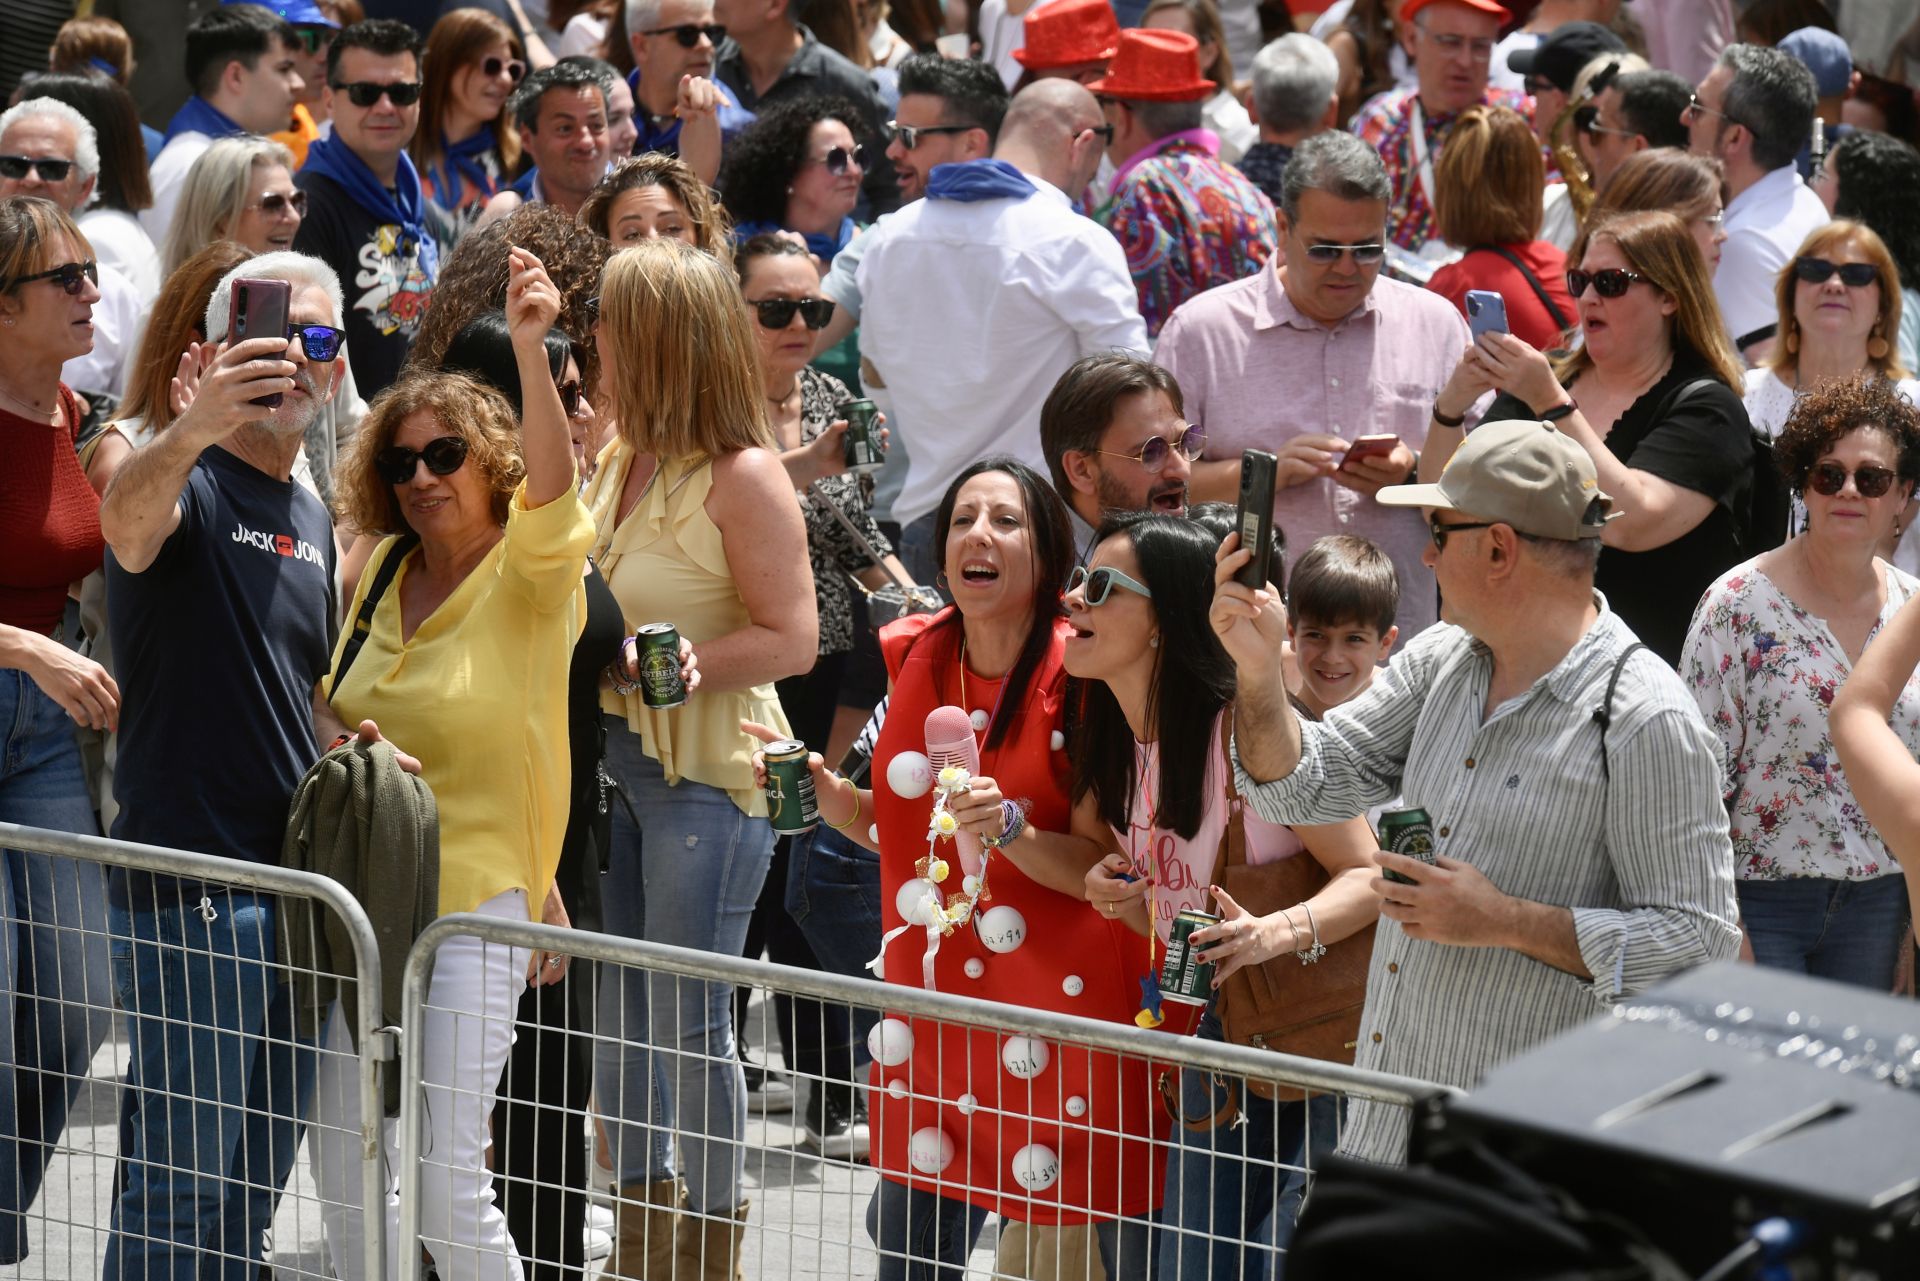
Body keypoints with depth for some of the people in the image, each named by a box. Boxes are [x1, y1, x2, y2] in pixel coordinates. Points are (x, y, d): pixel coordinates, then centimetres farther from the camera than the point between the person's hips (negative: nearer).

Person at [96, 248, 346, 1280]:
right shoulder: (187, 484, -10)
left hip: (297, 882, 8)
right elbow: (130, 519, -37)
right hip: (190, 892, -8)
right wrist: (193, 428, -57)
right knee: (179, 1184, -5)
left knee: (256, 1185, 16)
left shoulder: (311, 520, 15)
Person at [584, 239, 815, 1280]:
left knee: (688, 1018, -1)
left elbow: (792, 639, -17)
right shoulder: (619, 458, 9)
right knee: (619, 1007, 13)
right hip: (614, 756, 8)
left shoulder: (742, 477, -14)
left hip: (706, 772, -8)